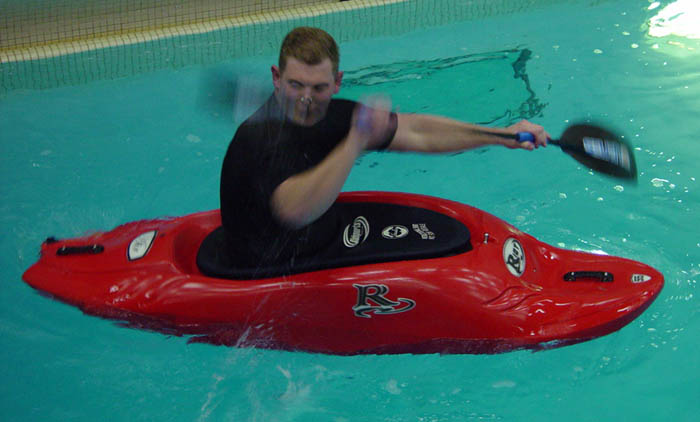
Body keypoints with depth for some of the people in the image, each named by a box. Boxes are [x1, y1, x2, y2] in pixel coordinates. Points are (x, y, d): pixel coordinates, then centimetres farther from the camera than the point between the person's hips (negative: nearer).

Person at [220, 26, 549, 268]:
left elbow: (416, 133, 2)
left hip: (324, 243, 8)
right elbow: (295, 212, -46)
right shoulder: (261, 138, -28)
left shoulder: (329, 116, -4)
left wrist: (503, 135, -1)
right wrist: (356, 140, -49)